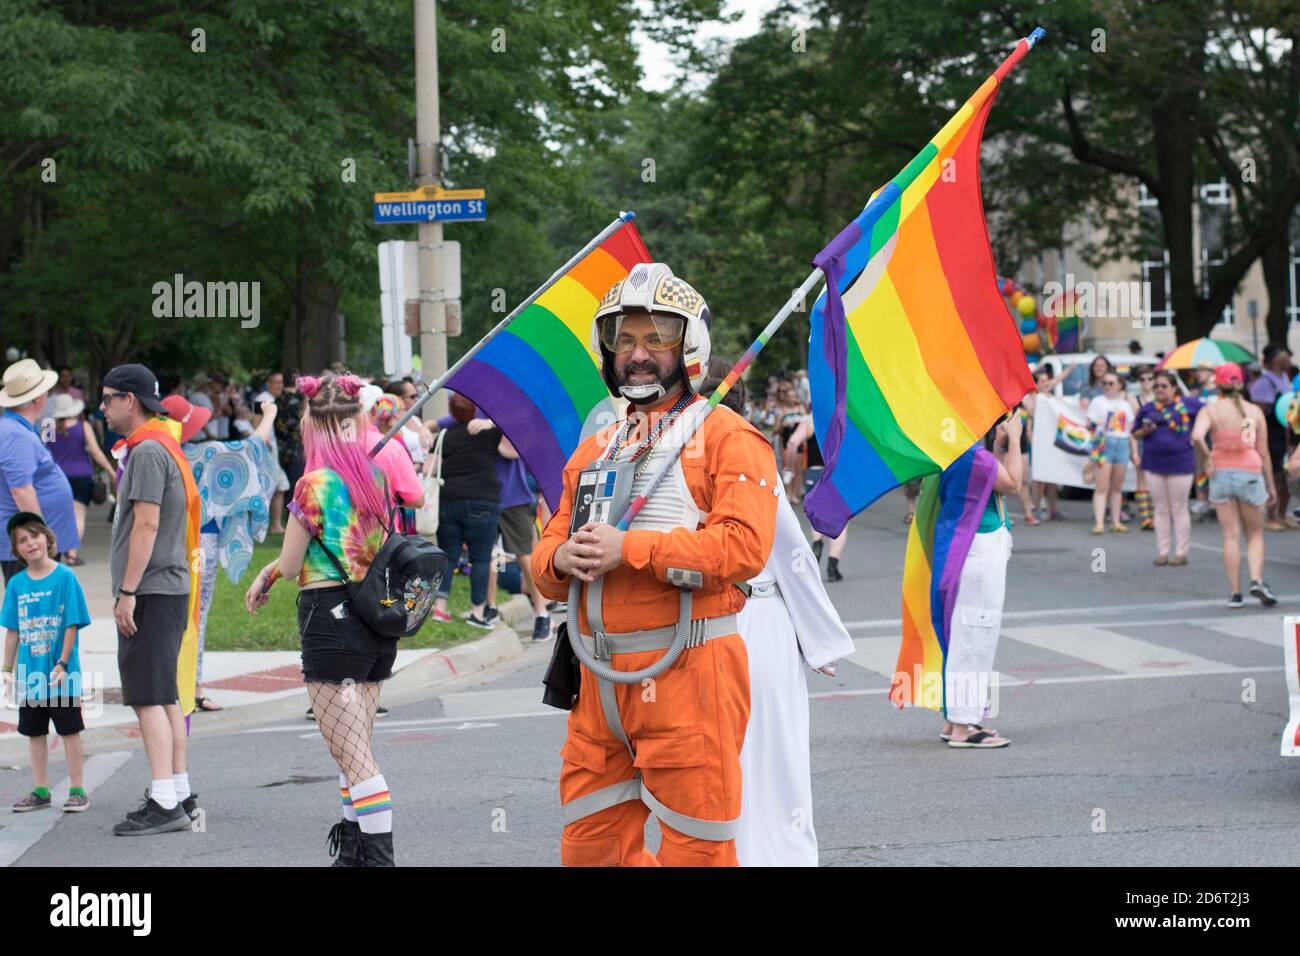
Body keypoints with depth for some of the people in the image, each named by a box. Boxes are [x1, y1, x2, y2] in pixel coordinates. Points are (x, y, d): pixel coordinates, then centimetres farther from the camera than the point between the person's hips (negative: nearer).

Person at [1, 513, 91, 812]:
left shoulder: (64, 577, -9)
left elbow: (72, 625, -9)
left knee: (69, 731, 2)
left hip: (61, 674, -4)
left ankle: (78, 790, 10)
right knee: (35, 732, 11)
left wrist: (62, 664, -14)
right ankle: (40, 791, 20)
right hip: (29, 673, 5)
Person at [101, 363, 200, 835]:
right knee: (167, 697, 13)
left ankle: (164, 804, -14)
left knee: (148, 697, -11)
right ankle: (180, 793, 16)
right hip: (169, 589, 10)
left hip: (151, 590, -10)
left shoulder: (148, 451, -14)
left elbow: (147, 525, -20)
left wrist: (127, 592, -19)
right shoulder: (163, 447, 18)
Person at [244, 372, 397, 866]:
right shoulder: (377, 474, 6)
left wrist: (264, 576, 14)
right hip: (377, 619, 7)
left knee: (353, 756, -6)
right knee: (358, 748, 16)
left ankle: (380, 856, -10)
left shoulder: (315, 483, -12)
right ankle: (354, 848, 23)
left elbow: (291, 564, -8)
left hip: (331, 618, -7)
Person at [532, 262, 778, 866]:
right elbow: (546, 552, 21)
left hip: (687, 674, -7)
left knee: (694, 850, -4)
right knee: (591, 848, 8)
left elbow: (743, 546, -16)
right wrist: (560, 558, -4)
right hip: (601, 679, 7)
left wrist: (629, 549, -18)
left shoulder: (725, 437, -2)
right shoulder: (595, 449, 20)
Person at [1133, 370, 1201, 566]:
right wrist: (1145, 431, -8)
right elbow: (1135, 433, 13)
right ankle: (1162, 552, 13)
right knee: (1161, 509, 8)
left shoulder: (1187, 404, -2)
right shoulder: (1147, 408, 6)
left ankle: (1181, 553, 8)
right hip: (1154, 463, 3)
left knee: (1179, 508, 3)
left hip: (1180, 463, -3)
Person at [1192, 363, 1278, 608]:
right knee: (1255, 535, 13)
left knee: (1231, 536, 6)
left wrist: (1208, 458, -7)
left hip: (1221, 474, 0)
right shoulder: (1255, 411, 1)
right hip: (1250, 474, 0)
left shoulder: (1210, 410, -3)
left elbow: (1196, 436, -23)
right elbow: (1264, 452, 3)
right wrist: (1271, 487, 10)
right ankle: (1257, 580, -8)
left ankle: (1235, 593, 5)